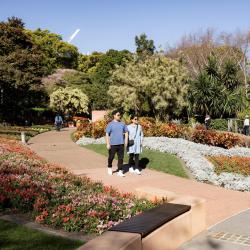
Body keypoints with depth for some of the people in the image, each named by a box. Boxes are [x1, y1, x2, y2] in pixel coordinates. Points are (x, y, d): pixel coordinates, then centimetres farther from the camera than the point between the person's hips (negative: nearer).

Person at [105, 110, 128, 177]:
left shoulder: (122, 124, 8)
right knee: (111, 157, 10)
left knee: (121, 158, 1)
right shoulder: (110, 124, -3)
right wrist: (108, 144, -10)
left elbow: (126, 132, 15)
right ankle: (109, 168, 34)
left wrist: (126, 141, 5)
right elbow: (107, 134, -5)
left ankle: (120, 171, 6)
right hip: (113, 144, -3)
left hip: (121, 144, 3)